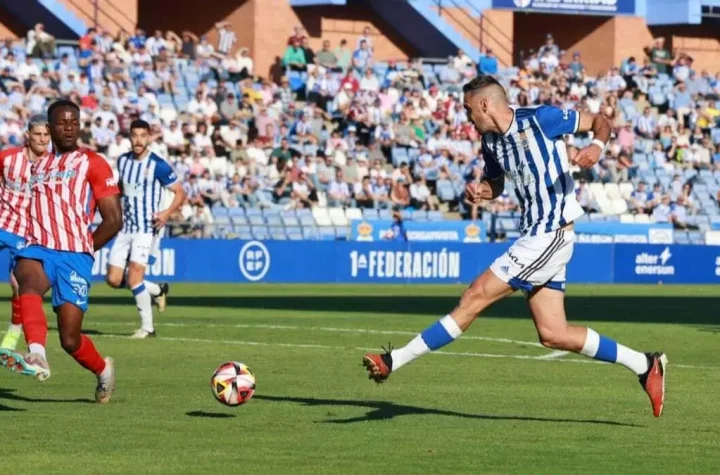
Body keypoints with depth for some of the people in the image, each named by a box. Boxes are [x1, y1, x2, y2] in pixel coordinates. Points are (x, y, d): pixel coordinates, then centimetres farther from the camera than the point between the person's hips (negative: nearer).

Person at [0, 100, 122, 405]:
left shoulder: (92, 164, 4)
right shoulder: (39, 164, 20)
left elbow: (114, 220, 1)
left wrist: (82, 249, 3)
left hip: (74, 255, -3)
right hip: (37, 250, 3)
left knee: (70, 339, -5)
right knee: (28, 280, -35)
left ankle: (102, 369, 27)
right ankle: (37, 358, -52)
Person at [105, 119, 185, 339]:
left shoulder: (158, 165, -10)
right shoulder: (123, 161, 8)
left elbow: (180, 192, -7)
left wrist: (167, 213, -22)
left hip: (147, 229, -6)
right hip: (125, 228, 6)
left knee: (134, 277, -18)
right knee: (114, 279, 1)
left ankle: (147, 326, -4)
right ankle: (158, 290, 24)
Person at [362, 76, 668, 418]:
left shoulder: (540, 119, -10)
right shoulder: (491, 141, 12)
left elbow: (600, 121, -2)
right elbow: (495, 183, 27)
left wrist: (597, 146, -23)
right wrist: (481, 190, 4)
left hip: (549, 235, -9)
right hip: (534, 236, 9)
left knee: (476, 296, -9)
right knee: (553, 335, 5)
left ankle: (395, 360, -6)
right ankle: (645, 365, 13)